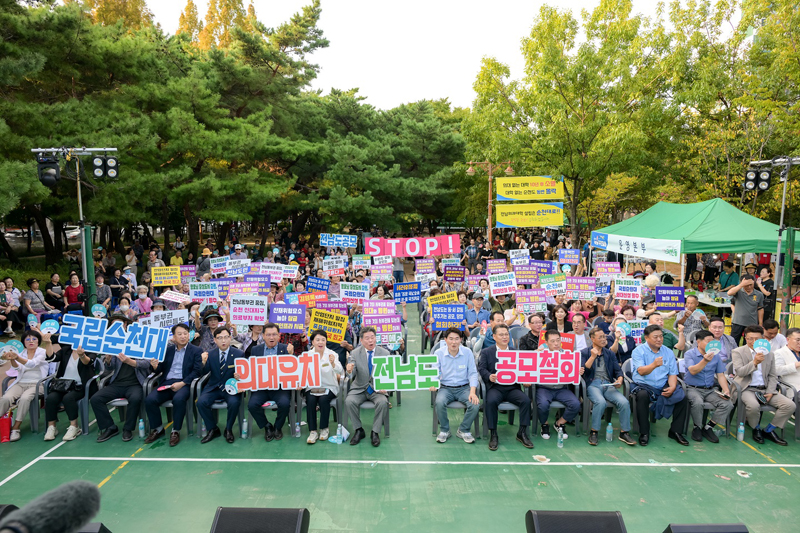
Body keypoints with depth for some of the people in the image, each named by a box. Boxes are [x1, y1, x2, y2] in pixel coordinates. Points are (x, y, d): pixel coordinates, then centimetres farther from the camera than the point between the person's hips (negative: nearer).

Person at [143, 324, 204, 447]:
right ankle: (157, 429, 0)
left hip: (184, 383, -4)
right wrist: (155, 366, -8)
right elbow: (161, 369, 18)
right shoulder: (168, 350, 19)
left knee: (178, 399, -35)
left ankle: (176, 431, -15)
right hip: (166, 383, 4)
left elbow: (197, 371, -4)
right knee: (149, 399, -21)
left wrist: (182, 383, -17)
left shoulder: (196, 351, 6)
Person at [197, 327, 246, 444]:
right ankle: (213, 430, -1)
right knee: (201, 402, -24)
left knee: (234, 403, -31)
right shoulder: (210, 354, 3)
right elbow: (204, 373, -3)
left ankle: (228, 429, -3)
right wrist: (203, 362, -24)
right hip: (214, 388, 3)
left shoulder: (239, 354, -3)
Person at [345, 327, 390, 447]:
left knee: (383, 402, -31)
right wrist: (349, 371, -33)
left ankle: (375, 432, -10)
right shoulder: (355, 353, -1)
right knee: (349, 401, -27)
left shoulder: (385, 353, -1)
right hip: (359, 388, 1)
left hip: (378, 388, -1)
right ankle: (358, 430, -5)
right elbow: (351, 374, -7)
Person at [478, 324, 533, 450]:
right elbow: (481, 369, -1)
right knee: (490, 401, -33)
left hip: (512, 387, 3)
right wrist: (489, 376, -22)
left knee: (526, 400, -25)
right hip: (495, 387, -2)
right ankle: (493, 434, -17)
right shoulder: (486, 352, 10)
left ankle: (522, 433, -8)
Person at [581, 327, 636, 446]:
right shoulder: (584, 353, 9)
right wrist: (593, 356, -9)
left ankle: (624, 432, -7)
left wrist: (619, 379, -6)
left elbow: (618, 370, 17)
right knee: (601, 402, -35)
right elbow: (583, 371, -3)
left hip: (608, 385, 4)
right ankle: (594, 432, -18)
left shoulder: (610, 354, 22)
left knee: (624, 402, -24)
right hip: (592, 384, -4)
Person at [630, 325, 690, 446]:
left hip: (663, 386, 4)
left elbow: (672, 373, 7)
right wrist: (654, 365, -39)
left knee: (682, 396, -19)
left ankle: (676, 431, -2)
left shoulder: (668, 352, 10)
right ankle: (644, 433, -20)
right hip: (644, 385, -4)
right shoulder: (639, 351, -5)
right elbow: (641, 371, -19)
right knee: (642, 395, -35)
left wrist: (672, 387, -13)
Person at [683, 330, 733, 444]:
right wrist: (705, 361, -37)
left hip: (710, 390, 5)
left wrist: (726, 390, -7)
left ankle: (708, 427, -3)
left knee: (728, 404, -19)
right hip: (693, 388, -5)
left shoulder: (716, 355, 9)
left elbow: (720, 375, 9)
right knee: (697, 402, -35)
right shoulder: (689, 354, -5)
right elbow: (693, 371, -22)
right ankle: (697, 428, -7)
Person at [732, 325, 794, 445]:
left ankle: (768, 430, 5)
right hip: (747, 389, -5)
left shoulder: (769, 353, 13)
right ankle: (756, 429, -1)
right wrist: (754, 362, -30)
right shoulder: (738, 352, -2)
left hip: (765, 389, 5)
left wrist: (770, 392, -1)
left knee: (790, 405, -14)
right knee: (753, 406, -35)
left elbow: (773, 376, 14)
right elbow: (739, 372, -15)